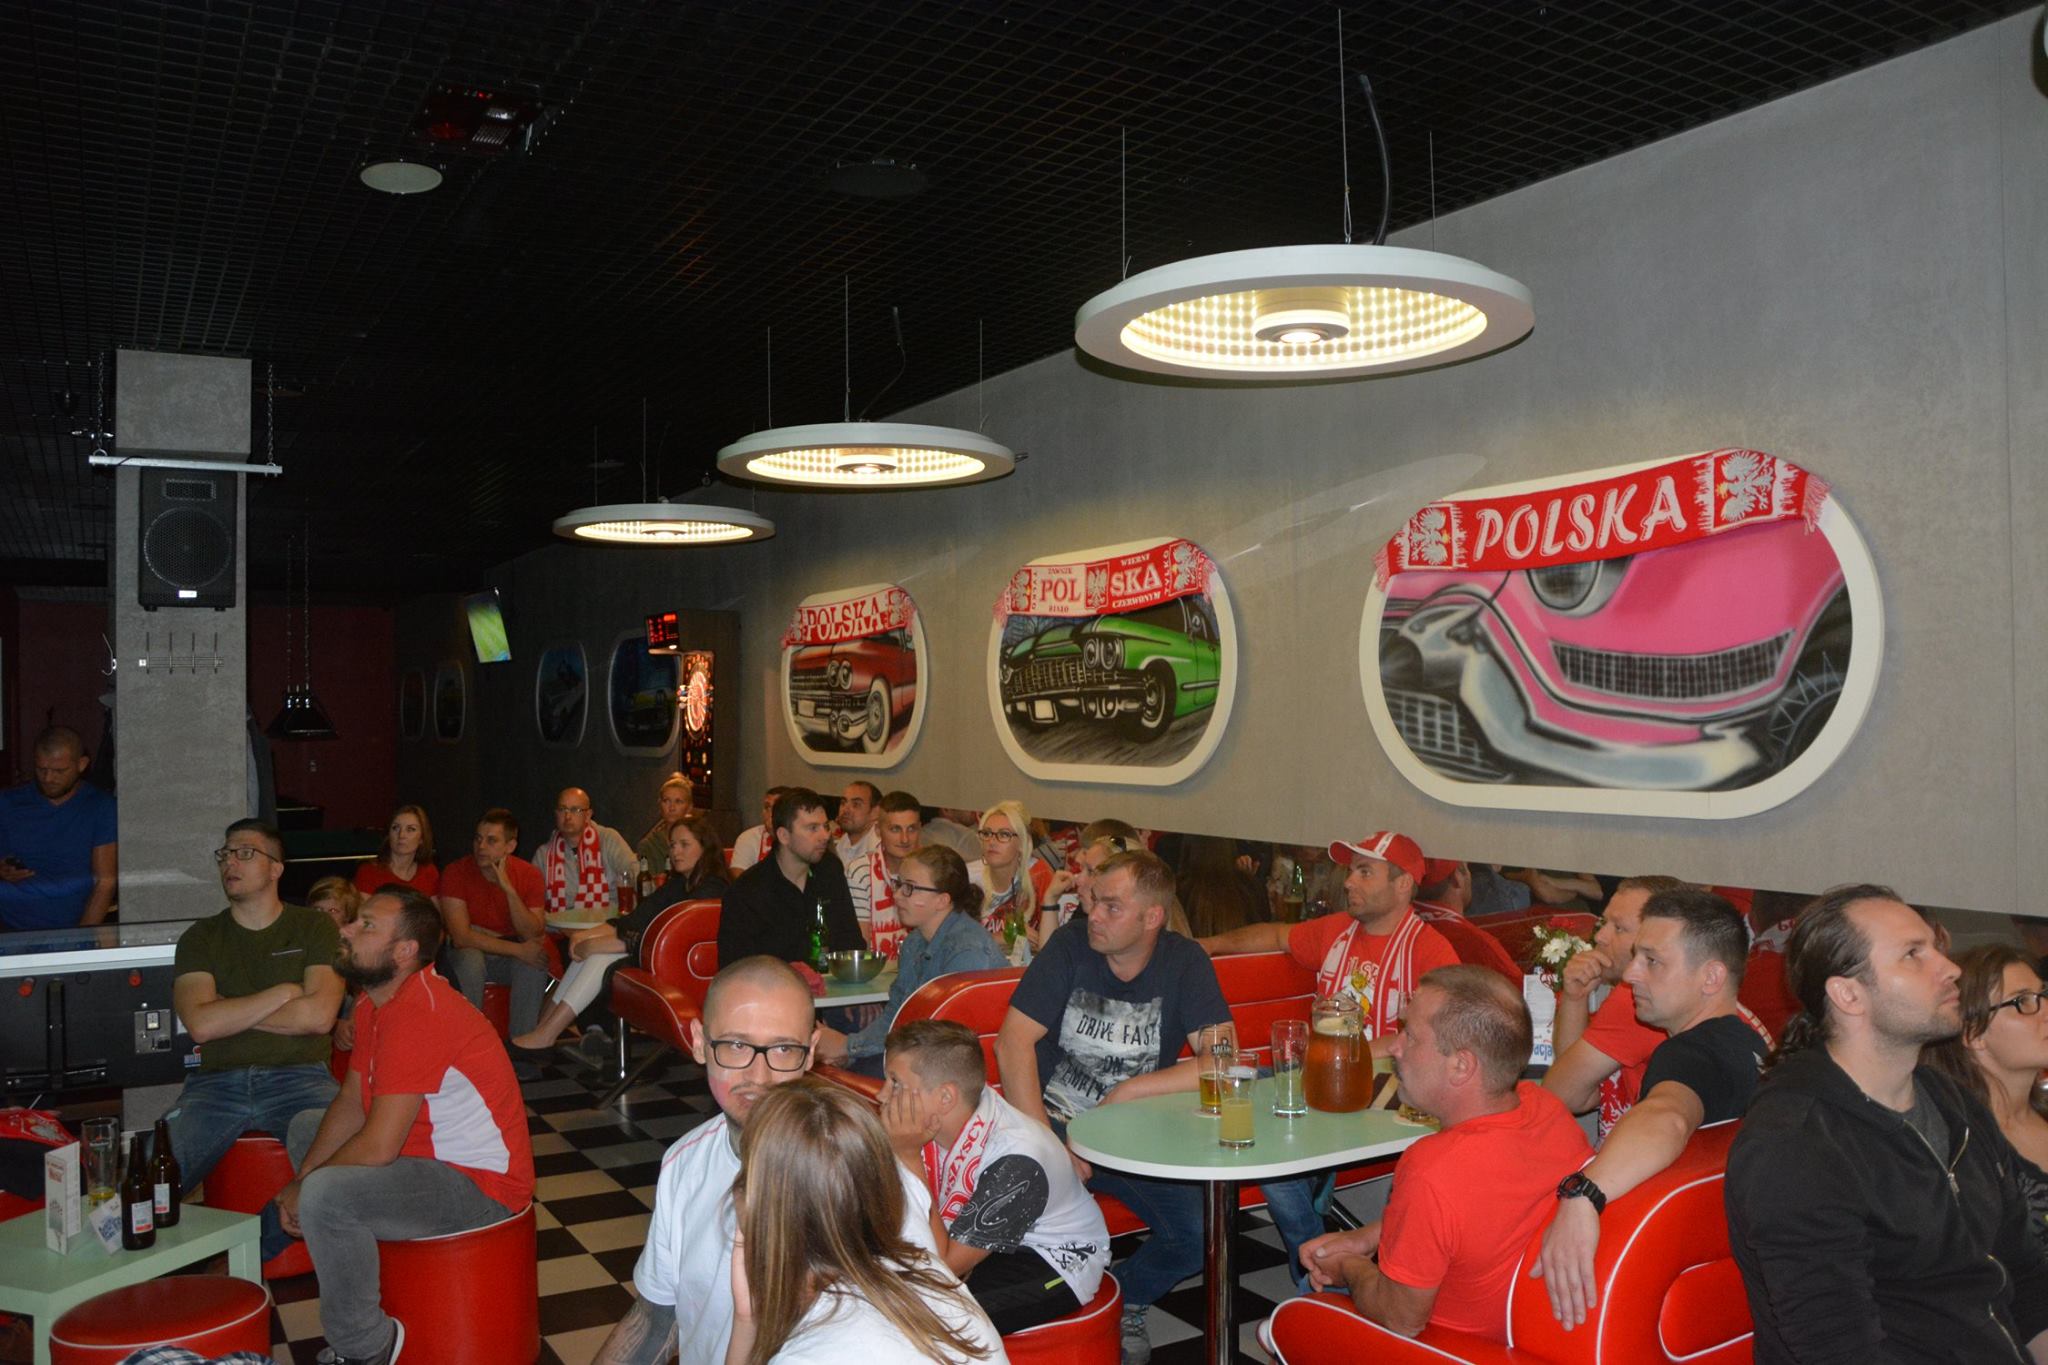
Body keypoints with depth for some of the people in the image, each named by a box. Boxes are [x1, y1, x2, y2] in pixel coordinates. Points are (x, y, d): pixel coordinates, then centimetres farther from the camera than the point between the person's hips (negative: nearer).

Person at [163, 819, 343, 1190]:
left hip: (299, 1076, -2)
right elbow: (200, 1025, -4)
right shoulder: (200, 937, 12)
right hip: (217, 1081, 2)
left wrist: (230, 1013, -1)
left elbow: (319, 1016, -7)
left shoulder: (314, 927, 8)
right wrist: (284, 993, -3)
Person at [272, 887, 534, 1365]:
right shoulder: (376, 1002, 5)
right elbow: (351, 1103, 9)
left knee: (324, 1197, -28)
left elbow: (378, 1148, -27)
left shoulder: (418, 1013, -27)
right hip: (432, 1152, 11)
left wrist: (301, 1187, -11)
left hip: (481, 1184, -11)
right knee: (304, 1127, 20)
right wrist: (304, 1180, -5)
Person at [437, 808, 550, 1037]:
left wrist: (509, 890, -29)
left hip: (511, 957, 1)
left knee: (534, 964, -30)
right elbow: (461, 936, -22)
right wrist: (518, 949, -26)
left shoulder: (530, 875, -10)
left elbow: (534, 936, -17)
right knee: (470, 958, -34)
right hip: (469, 951, -1)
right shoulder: (457, 872, -15)